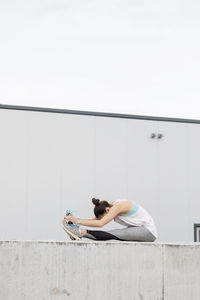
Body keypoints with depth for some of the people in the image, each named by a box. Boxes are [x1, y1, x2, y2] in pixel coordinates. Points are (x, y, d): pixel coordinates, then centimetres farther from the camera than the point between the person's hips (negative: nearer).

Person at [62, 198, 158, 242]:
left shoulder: (118, 206, -23)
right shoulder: (112, 206, 3)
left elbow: (100, 223, -30)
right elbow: (94, 220, 1)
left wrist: (78, 221, -29)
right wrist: (75, 219, -12)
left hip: (149, 231, -9)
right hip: (138, 229, 9)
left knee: (114, 234, -23)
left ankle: (81, 232, -26)